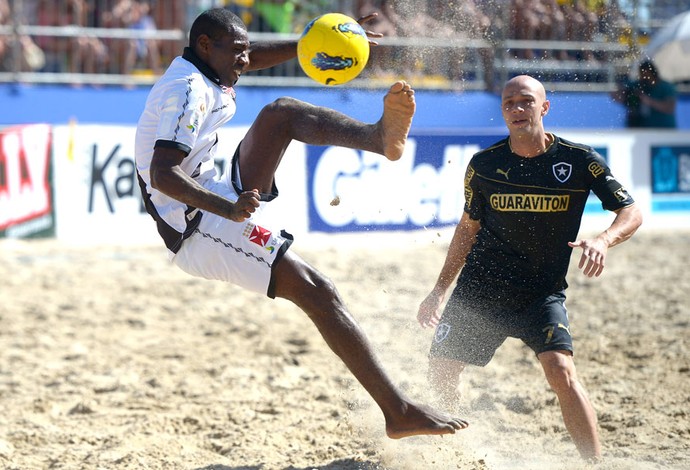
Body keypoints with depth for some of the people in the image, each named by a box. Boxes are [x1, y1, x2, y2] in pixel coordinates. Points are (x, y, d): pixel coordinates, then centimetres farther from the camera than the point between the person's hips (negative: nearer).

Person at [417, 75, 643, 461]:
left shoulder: (579, 160, -9)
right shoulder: (484, 165, -2)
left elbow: (631, 213, -8)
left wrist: (603, 241, -30)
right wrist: (439, 291, 12)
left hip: (542, 294, -3)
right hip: (479, 289, 3)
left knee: (561, 369, -24)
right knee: (441, 373, 4)